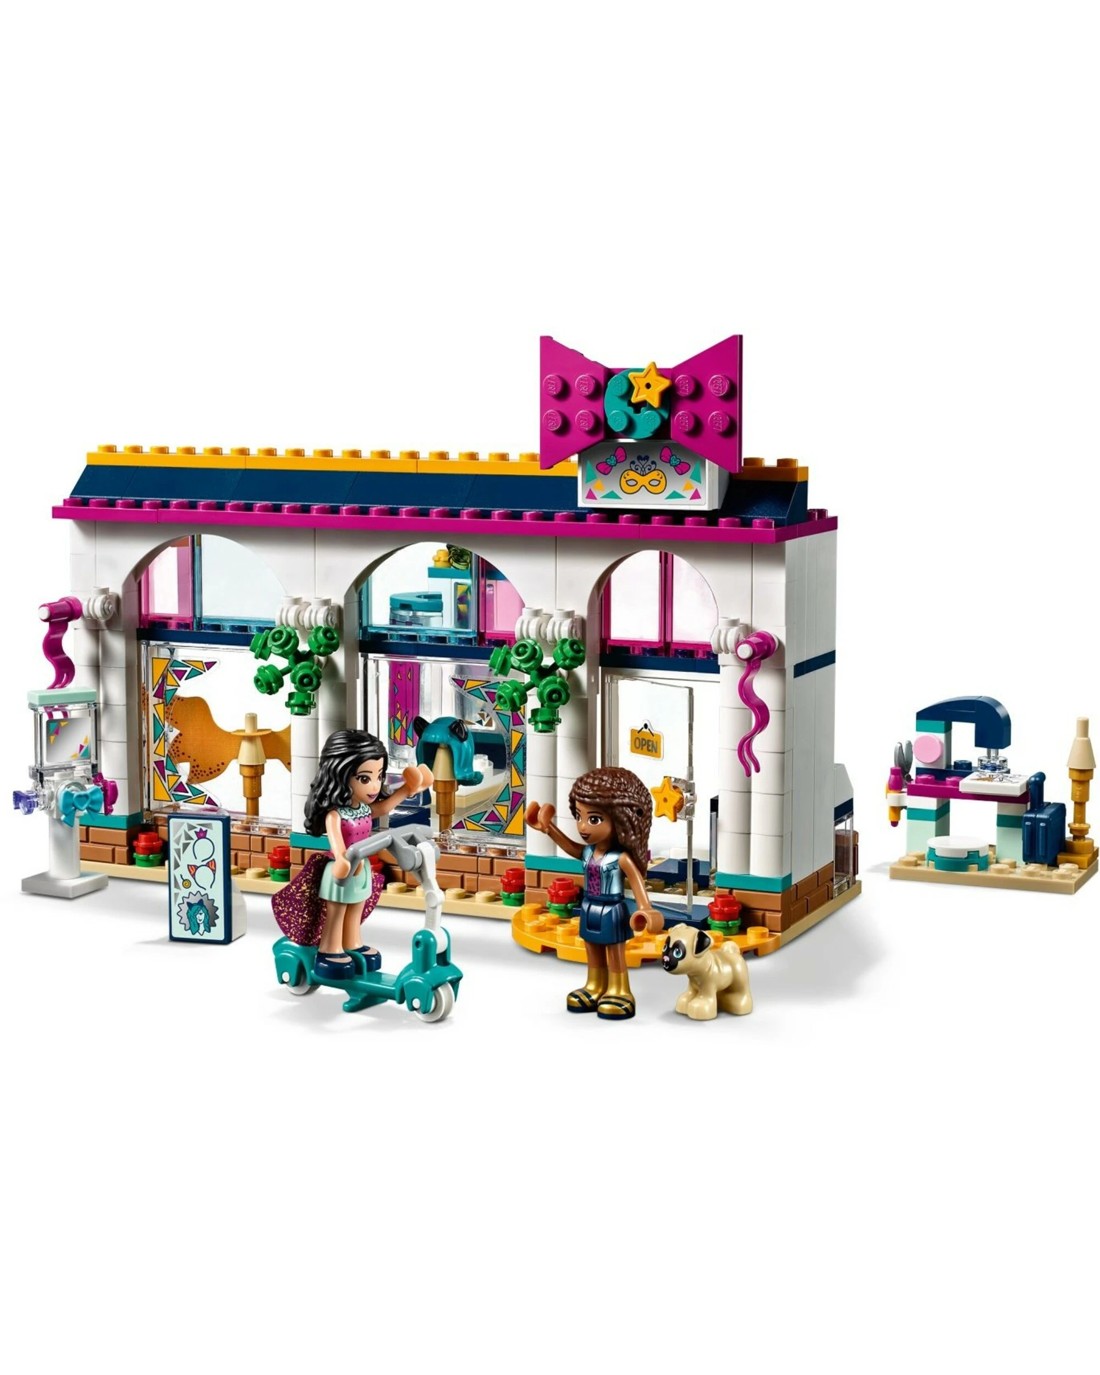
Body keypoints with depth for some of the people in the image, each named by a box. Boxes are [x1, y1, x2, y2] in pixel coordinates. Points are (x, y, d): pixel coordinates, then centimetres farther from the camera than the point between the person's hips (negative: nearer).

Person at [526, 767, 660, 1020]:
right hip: (590, 910, 7)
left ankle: (619, 992, 19)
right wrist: (550, 830, 17)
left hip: (611, 913, -7)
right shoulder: (588, 852, -4)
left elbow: (637, 882, -23)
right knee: (593, 955, 20)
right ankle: (595, 988, 33)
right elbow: (571, 848, 17)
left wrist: (646, 909, -32)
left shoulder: (622, 858, -24)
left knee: (615, 957, 8)